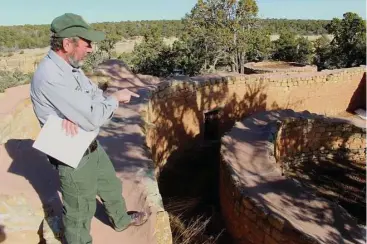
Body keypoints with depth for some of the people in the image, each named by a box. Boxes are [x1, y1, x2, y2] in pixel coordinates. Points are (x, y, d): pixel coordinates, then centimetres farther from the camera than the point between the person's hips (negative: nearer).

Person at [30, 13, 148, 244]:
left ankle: (122, 220, 54)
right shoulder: (50, 77, -30)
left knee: (111, 187, 28)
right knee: (80, 211, 12)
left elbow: (97, 99, 1)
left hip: (93, 146, 9)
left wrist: (78, 115, -20)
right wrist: (116, 98, -15)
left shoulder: (71, 66, 0)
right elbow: (92, 119, -32)